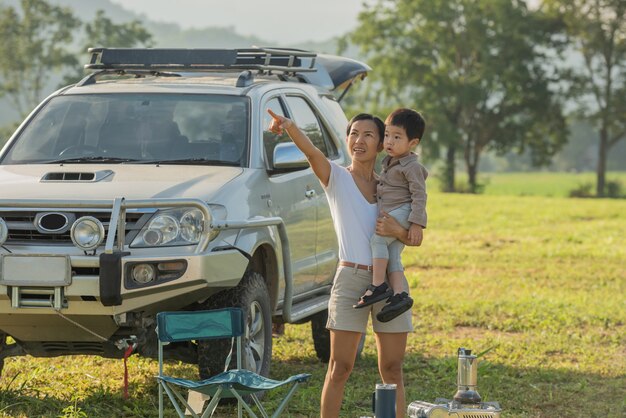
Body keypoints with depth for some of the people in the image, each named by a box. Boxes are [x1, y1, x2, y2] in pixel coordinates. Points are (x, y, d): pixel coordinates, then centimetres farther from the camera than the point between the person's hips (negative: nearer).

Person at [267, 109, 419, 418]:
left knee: (392, 370, 6)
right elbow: (310, 150, -21)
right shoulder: (336, 177, 0)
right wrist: (289, 126, -42)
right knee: (340, 368, -4)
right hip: (351, 279, -3)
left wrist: (398, 230, -14)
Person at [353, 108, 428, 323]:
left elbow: (419, 195, -16)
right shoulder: (390, 162, 18)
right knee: (391, 256, -3)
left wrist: (417, 223, -22)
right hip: (389, 216, 9)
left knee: (378, 240, -24)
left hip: (402, 212, -9)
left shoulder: (412, 167, -10)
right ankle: (398, 294, -11)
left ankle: (378, 286, -25)